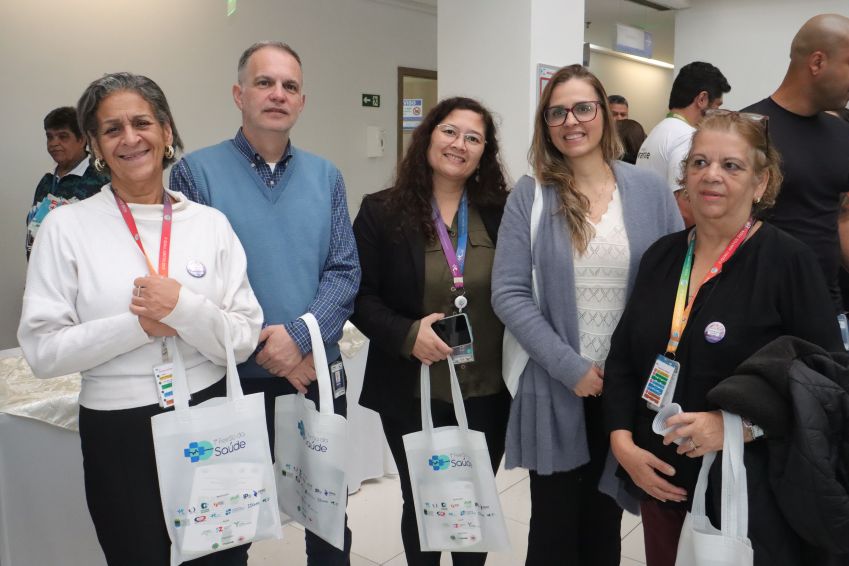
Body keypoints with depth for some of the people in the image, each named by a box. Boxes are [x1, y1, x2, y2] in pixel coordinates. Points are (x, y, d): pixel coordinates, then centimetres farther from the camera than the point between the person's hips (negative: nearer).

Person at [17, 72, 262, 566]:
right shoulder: (67, 226, -5)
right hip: (118, 433, -1)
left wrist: (183, 308, -20)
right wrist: (138, 325, -17)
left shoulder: (211, 223, -1)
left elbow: (243, 341, -4)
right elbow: (42, 351, -8)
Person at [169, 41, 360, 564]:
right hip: (235, 378, -3)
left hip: (320, 372, 3)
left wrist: (300, 336, -16)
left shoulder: (325, 176, 4)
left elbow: (345, 272, -1)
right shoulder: (197, 171, -6)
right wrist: (261, 347, -15)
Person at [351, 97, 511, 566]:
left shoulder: (502, 213, 1)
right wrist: (407, 334, -22)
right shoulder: (382, 211, -5)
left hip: (488, 390, 2)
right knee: (421, 501, 17)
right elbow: (360, 296, -6)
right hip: (412, 391, -2)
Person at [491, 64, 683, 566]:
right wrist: (571, 368, -16)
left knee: (605, 523, 19)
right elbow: (509, 294, -10)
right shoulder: (529, 195, -3)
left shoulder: (650, 190, 0)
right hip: (555, 390, -1)